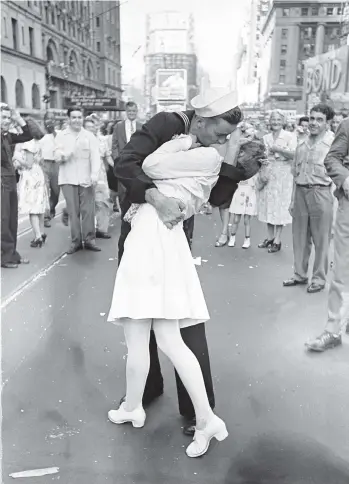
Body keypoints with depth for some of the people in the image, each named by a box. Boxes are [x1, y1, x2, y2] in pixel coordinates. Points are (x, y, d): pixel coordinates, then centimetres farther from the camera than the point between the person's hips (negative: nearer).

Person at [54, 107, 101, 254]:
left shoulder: (89, 136, 8)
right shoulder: (61, 136, 9)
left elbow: (95, 156, 0)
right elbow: (57, 158, 3)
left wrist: (94, 174, -14)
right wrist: (64, 155, -20)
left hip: (86, 179, 0)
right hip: (68, 179, 0)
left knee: (88, 210, -2)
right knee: (73, 211, -1)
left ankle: (89, 239, 6)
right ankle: (76, 241, 6)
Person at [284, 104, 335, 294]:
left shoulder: (333, 143, -7)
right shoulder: (301, 144, 12)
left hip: (320, 193, -6)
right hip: (300, 192, 6)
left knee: (321, 239, 3)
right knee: (299, 237, 12)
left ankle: (319, 278, 16)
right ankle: (300, 274, 26)